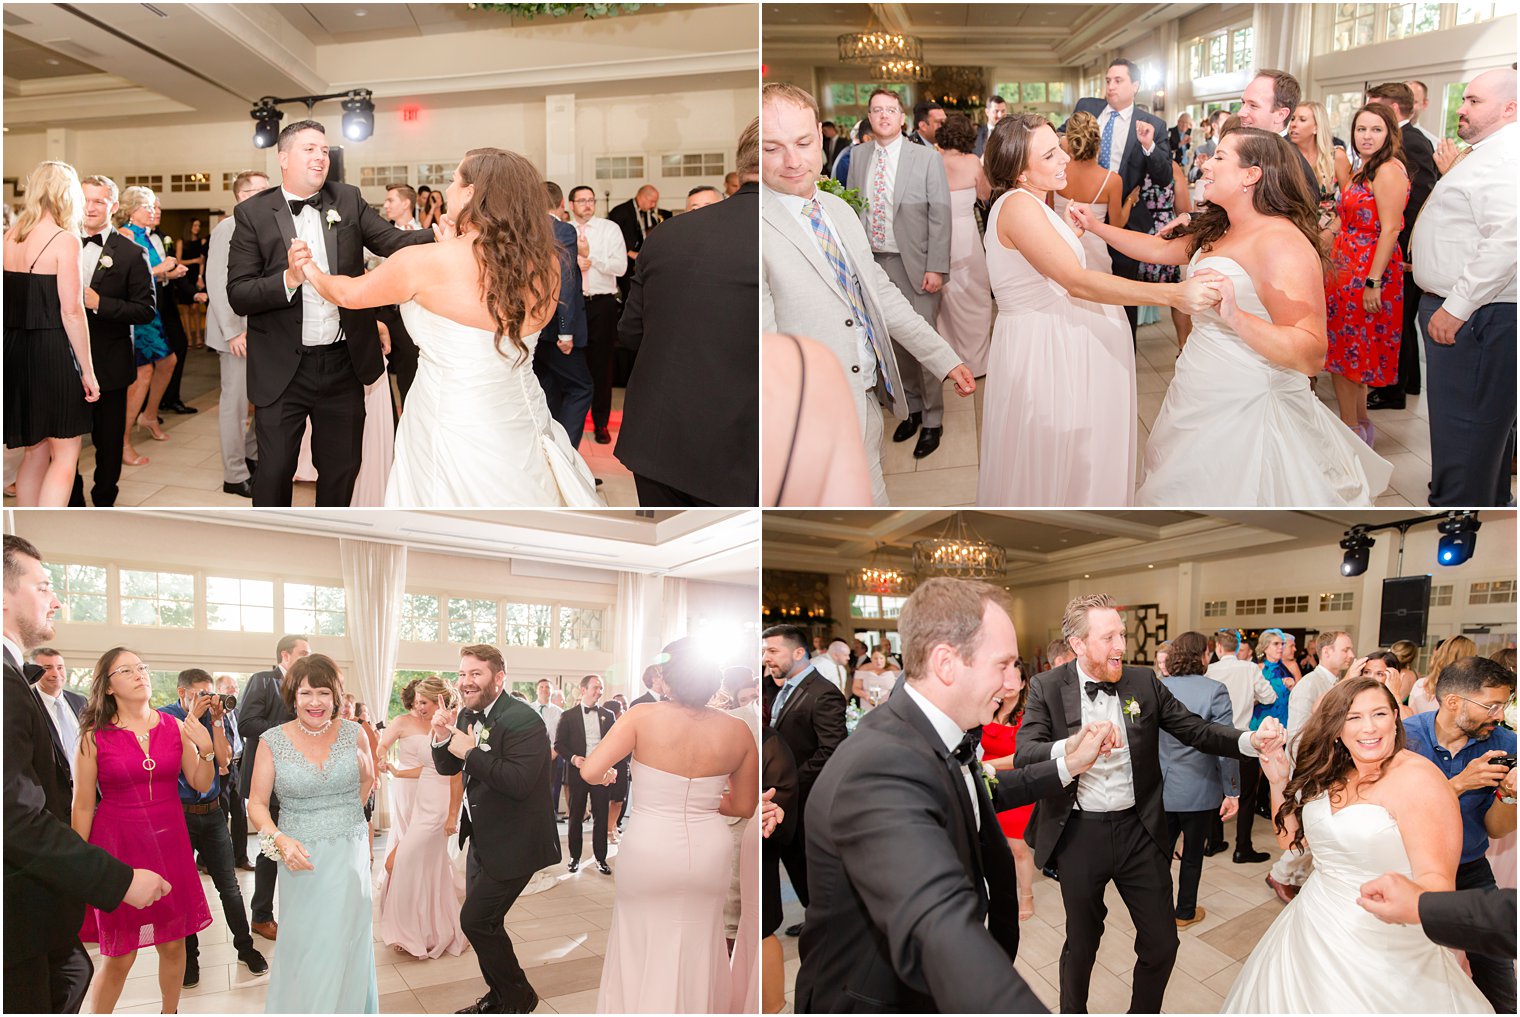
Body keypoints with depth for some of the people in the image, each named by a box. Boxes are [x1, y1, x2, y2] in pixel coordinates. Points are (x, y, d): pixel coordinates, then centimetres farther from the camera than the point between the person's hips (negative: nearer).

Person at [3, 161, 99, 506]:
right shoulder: (65, 240, -10)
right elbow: (71, 311, -15)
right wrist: (87, 370, -11)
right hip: (53, 350, -7)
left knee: (36, 451, 17)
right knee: (65, 455, -1)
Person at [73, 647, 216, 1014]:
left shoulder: (176, 728, 0)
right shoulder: (94, 737, -8)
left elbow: (201, 784, 5)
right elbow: (82, 805, -2)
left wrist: (207, 750, -13)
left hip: (169, 843, 3)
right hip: (118, 846, -3)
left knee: (173, 942, 11)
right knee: (120, 956, 4)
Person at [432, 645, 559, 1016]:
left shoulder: (523, 720, -22)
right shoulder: (467, 716, 4)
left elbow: (520, 782, -32)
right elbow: (448, 768, 13)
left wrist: (470, 752, -27)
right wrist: (442, 738, -7)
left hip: (512, 843, -9)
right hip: (482, 838, 9)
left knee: (476, 919, -8)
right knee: (483, 922, 17)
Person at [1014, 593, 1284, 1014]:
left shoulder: (1144, 682, -1)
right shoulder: (1048, 687, -9)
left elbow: (1197, 730, -2)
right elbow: (1024, 753, -19)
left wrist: (1251, 741, -21)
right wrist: (1072, 747, -39)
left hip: (1138, 831, 2)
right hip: (1080, 832, -2)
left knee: (1162, 941, 10)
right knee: (1082, 942, 15)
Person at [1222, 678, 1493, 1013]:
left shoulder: (1418, 778, -20)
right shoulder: (1329, 777, 1)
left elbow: (1437, 879, -25)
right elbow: (1290, 837, 12)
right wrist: (1279, 782, -2)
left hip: (1383, 947, -6)